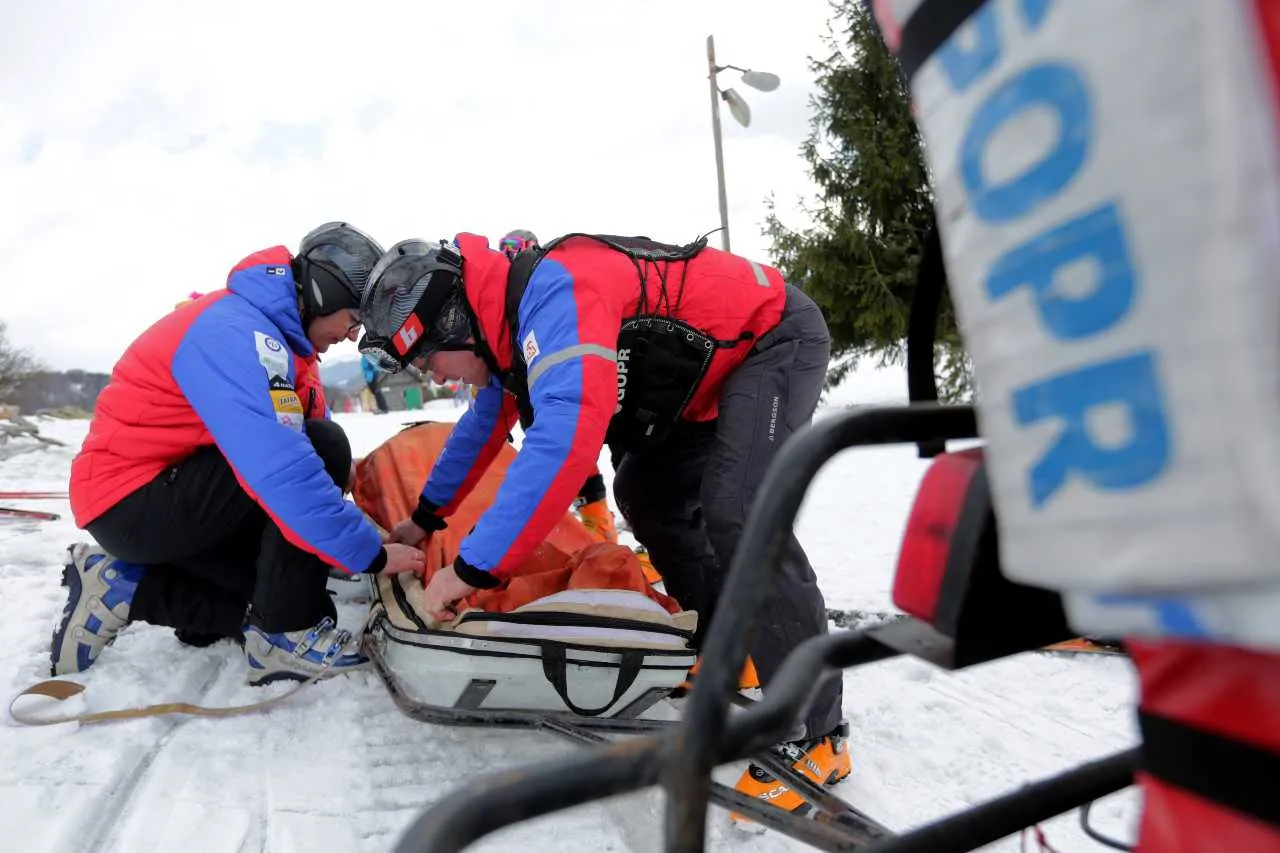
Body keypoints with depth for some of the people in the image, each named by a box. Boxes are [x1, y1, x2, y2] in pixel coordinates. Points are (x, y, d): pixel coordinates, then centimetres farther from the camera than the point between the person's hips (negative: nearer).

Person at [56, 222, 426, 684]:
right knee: (323, 447, -23)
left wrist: (367, 529, 0)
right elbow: (282, 470, -35)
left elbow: (290, 447, 7)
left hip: (171, 492, 10)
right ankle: (286, 637, -16)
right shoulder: (236, 334, -25)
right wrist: (372, 552, -28)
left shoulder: (271, 328, 5)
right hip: (129, 503, -10)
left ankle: (123, 586, 13)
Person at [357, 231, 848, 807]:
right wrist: (425, 518, 24)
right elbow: (484, 423, 18)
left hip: (775, 337, -10)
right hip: (720, 359, 10)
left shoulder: (550, 290, -29)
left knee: (736, 515, -25)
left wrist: (472, 568, -35)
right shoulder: (508, 317, 2)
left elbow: (567, 435, -42)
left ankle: (815, 734, -13)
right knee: (646, 492, 11)